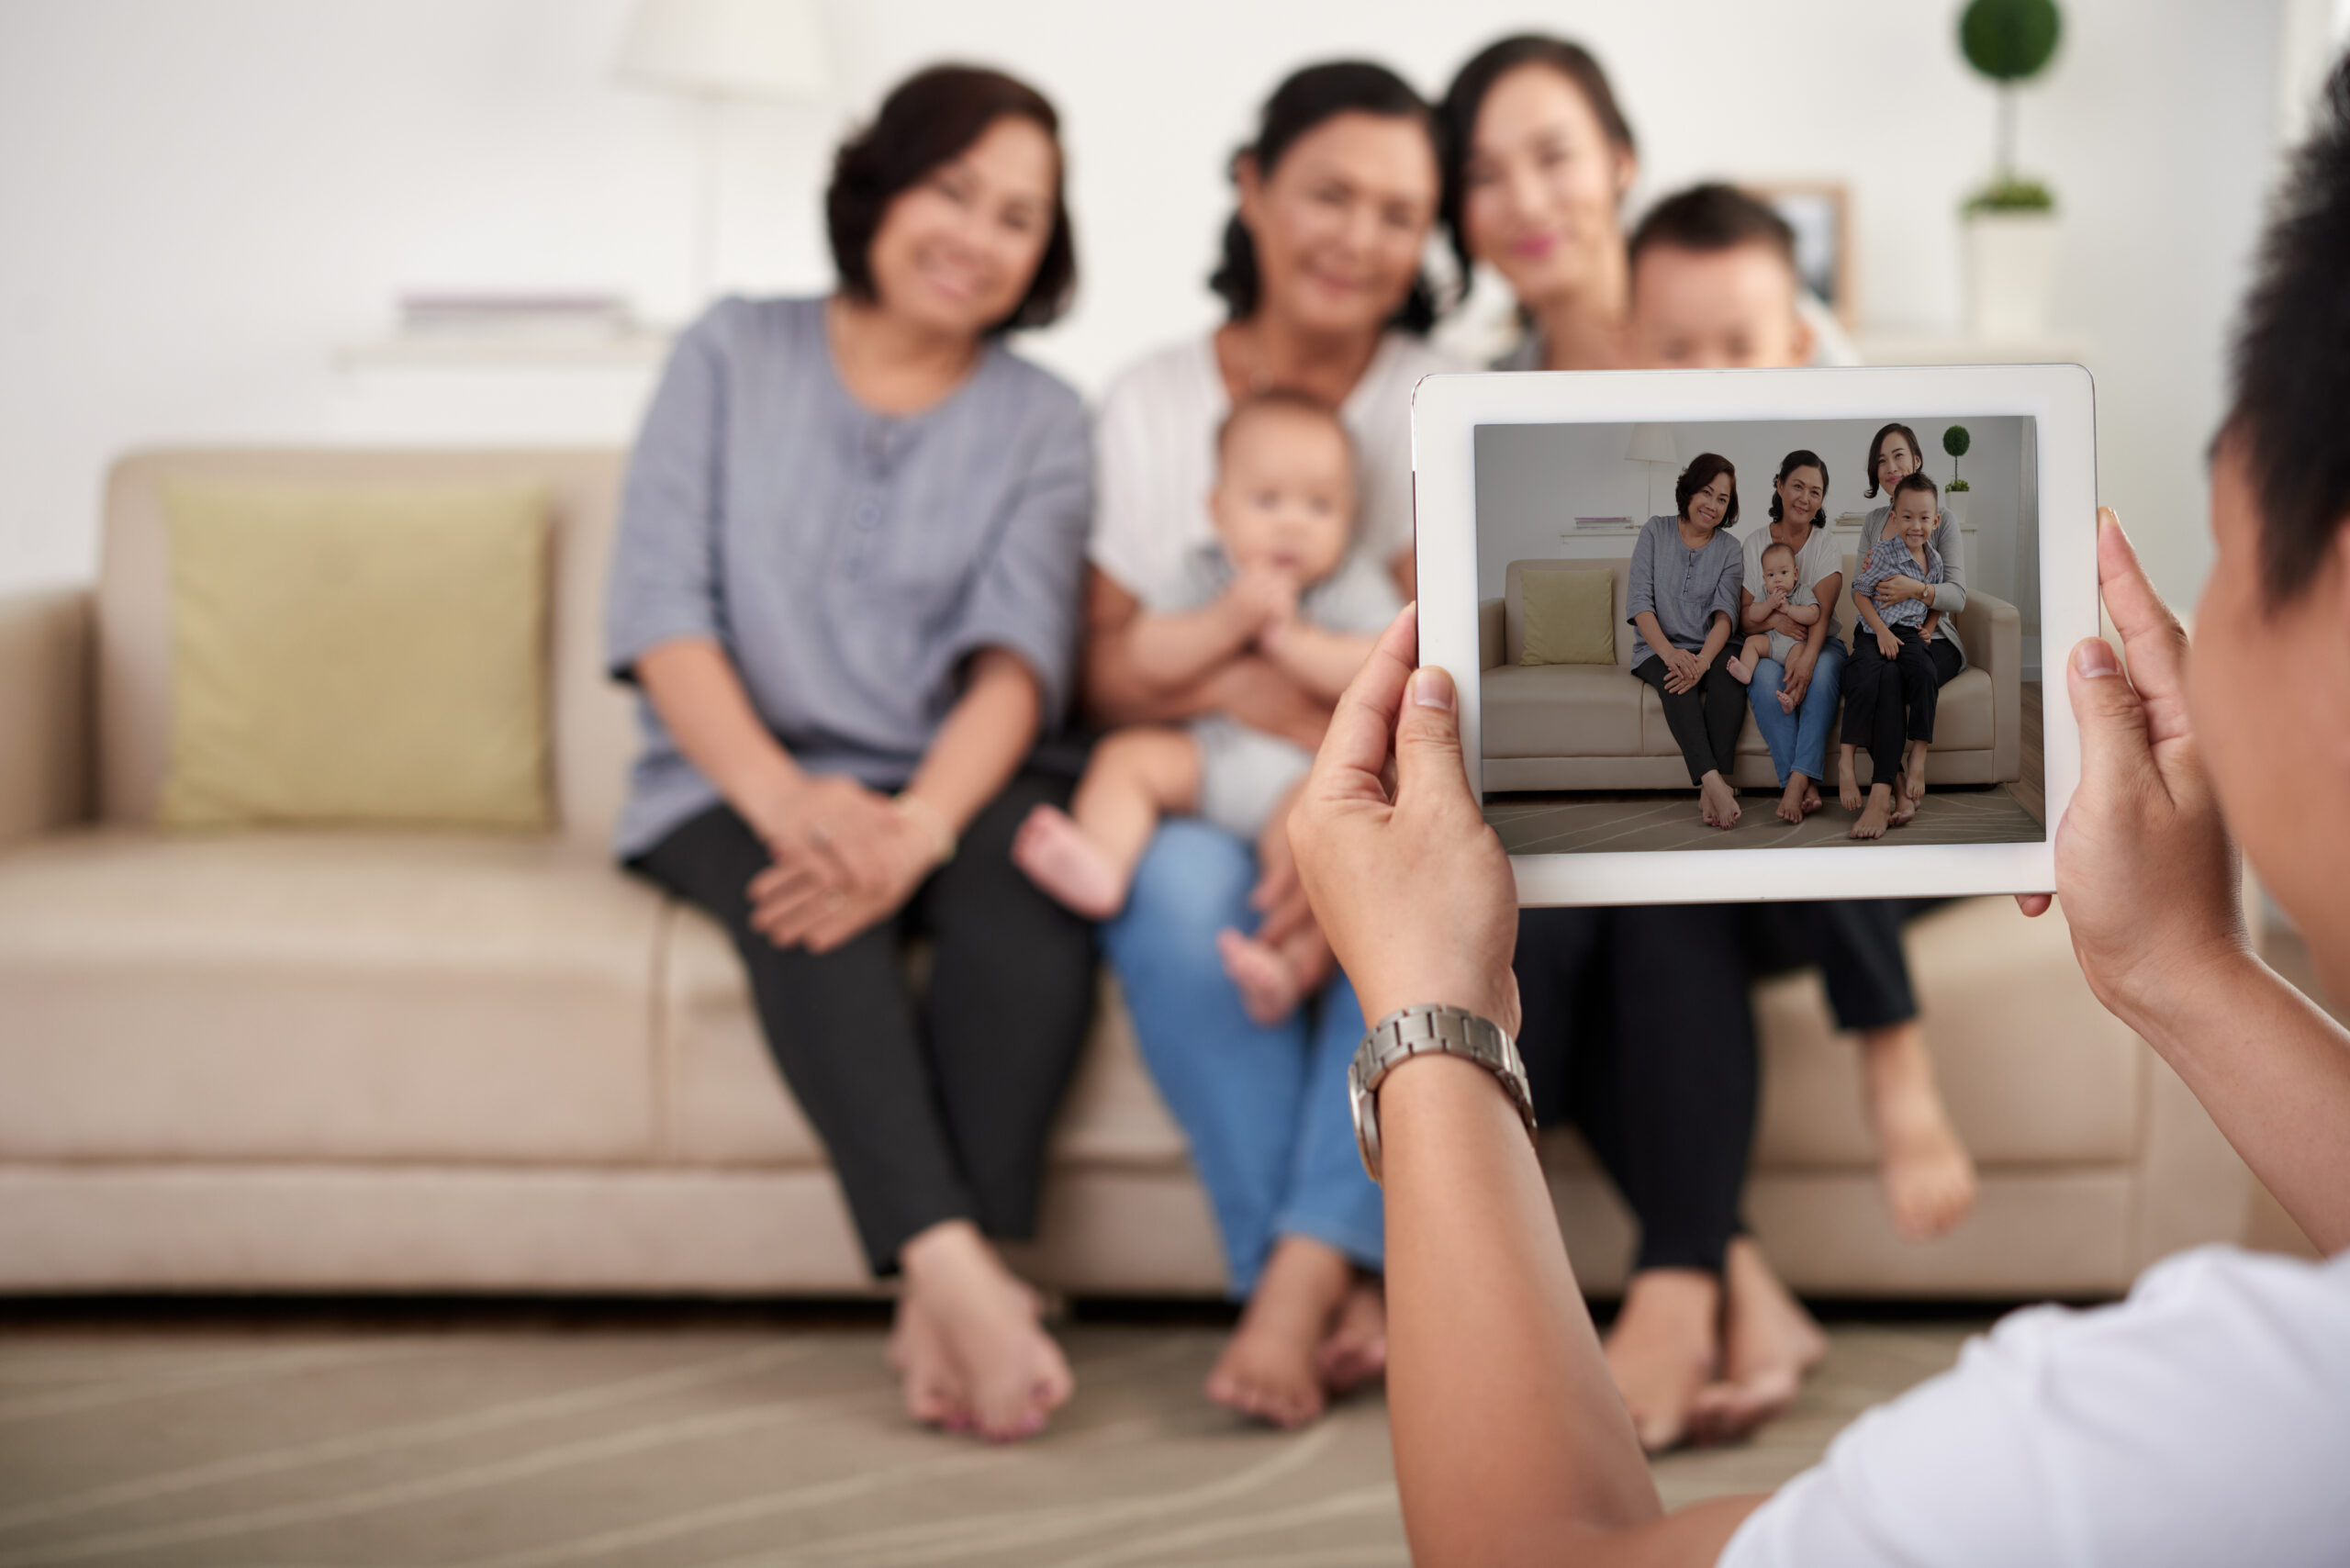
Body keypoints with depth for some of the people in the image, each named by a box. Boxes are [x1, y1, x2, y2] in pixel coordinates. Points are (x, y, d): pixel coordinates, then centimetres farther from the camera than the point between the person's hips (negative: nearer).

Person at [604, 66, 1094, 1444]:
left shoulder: (1040, 420, 11)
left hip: (947, 781, 1)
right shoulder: (734, 355, 9)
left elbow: (1018, 657, -5)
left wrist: (918, 824, -26)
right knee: (809, 900, -35)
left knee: (1036, 877, -33)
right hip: (739, 784, -1)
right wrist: (784, 796, -21)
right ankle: (956, 1270, -45)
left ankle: (941, 1299, -37)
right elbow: (662, 609, -3)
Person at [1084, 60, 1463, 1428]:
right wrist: (1242, 687, -21)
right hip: (1192, 793, 1)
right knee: (1181, 891, -34)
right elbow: (1102, 669, 2)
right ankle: (1345, 1296, -29)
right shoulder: (1151, 407, 7)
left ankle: (1300, 1282, -35)